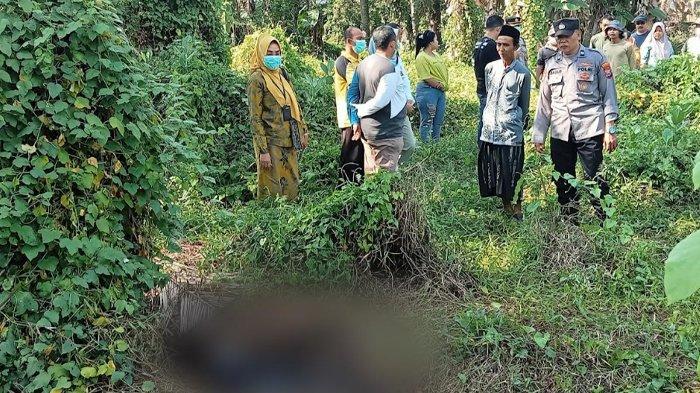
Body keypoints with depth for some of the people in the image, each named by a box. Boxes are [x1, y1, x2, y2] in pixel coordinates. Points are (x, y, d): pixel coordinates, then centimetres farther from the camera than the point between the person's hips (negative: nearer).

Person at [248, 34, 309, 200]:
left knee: (291, 185, 12)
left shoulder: (281, 73, 10)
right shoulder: (257, 79, -11)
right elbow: (255, 118, -15)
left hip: (289, 140, 7)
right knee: (273, 188, 1)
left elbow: (294, 105, 18)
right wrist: (262, 151, -19)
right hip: (271, 142, -7)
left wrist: (303, 131, 14)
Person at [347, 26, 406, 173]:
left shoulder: (363, 63, 6)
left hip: (367, 129, 8)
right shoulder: (389, 68, -19)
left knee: (370, 173, 17)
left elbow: (352, 93, 9)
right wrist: (361, 111, -6)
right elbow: (380, 101, -22)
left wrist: (355, 121, 9)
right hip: (386, 133, -8)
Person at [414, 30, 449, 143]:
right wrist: (439, 85, -11)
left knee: (439, 121, 11)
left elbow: (443, 71, 19)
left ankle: (436, 143, 19)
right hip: (427, 91, -9)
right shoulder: (422, 57, -10)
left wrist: (445, 85, 1)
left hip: (440, 91, 9)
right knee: (427, 121, -4)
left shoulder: (436, 55, 17)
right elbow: (426, 77, -16)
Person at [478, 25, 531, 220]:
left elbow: (524, 103, 6)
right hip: (490, 129, 5)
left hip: (511, 131, -5)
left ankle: (516, 210, 9)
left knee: (512, 174, -3)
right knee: (492, 173, 9)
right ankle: (506, 207, 24)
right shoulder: (490, 68, 7)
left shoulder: (522, 72, -5)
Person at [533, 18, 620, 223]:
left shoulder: (596, 60, 1)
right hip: (560, 133, 5)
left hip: (590, 130, -4)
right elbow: (544, 103, 16)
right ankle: (570, 221, 22)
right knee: (563, 181, 9)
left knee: (595, 179, -5)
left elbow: (609, 96, 1)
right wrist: (539, 135, 12)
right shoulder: (551, 65, 14)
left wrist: (610, 130, -5)